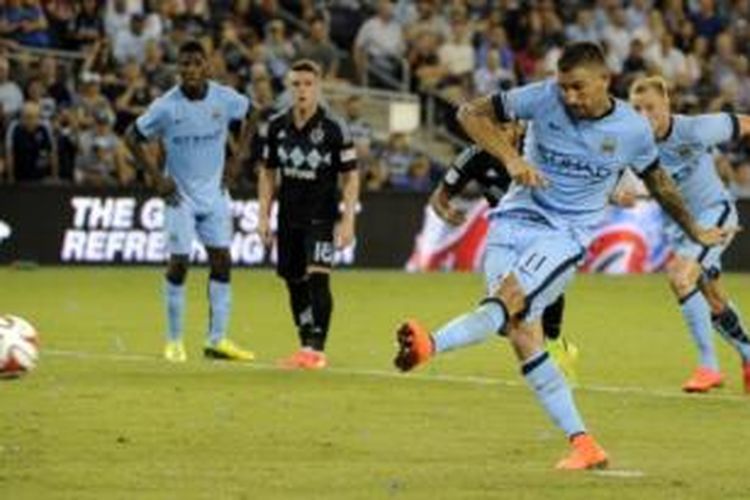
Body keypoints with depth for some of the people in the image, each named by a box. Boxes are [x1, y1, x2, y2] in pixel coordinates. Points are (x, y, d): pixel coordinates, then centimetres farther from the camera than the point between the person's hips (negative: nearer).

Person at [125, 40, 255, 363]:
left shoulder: (225, 99, -7)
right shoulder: (166, 106, -14)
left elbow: (250, 118, 13)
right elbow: (133, 137, -3)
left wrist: (235, 160, 7)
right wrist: (157, 178, -6)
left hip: (214, 191, 3)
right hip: (180, 195, -3)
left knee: (221, 261, -1)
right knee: (179, 264, -4)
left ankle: (217, 340, 4)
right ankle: (174, 341, 7)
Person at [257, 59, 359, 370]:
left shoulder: (334, 129, -8)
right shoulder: (276, 127, 2)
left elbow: (350, 177, -4)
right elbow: (267, 173, 12)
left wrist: (348, 220, -11)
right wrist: (264, 216, 6)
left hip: (321, 216, -4)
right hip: (288, 216, 5)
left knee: (318, 277, -17)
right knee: (295, 282, 9)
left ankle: (317, 348, -16)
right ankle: (305, 347, 19)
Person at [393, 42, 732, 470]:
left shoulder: (633, 129, -1)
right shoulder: (544, 98, -4)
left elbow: (659, 182, 18)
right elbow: (472, 113, -3)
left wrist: (696, 232, 31)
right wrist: (511, 158, -17)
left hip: (568, 234, -2)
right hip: (515, 221, 2)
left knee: (508, 299, -28)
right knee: (521, 331, -10)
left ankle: (432, 345, -54)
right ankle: (583, 444, -7)